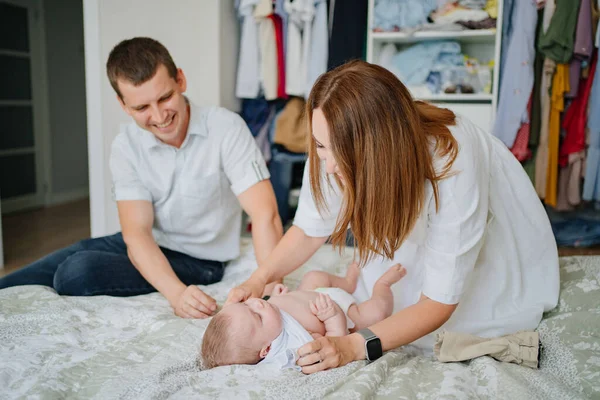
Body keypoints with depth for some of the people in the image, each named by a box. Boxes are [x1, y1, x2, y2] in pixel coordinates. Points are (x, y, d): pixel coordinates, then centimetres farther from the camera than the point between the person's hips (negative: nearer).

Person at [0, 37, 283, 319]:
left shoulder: (226, 127, -22)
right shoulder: (126, 147, -11)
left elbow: (265, 214, -27)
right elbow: (136, 232, -17)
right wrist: (176, 292, -35)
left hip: (200, 260, -4)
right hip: (149, 247, 4)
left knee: (77, 273, -20)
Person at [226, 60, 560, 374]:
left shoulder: (453, 168, -41)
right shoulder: (338, 147, -29)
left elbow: (438, 303, -34)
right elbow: (310, 230, -13)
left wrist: (355, 346, -46)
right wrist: (259, 280, -29)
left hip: (492, 244, -3)